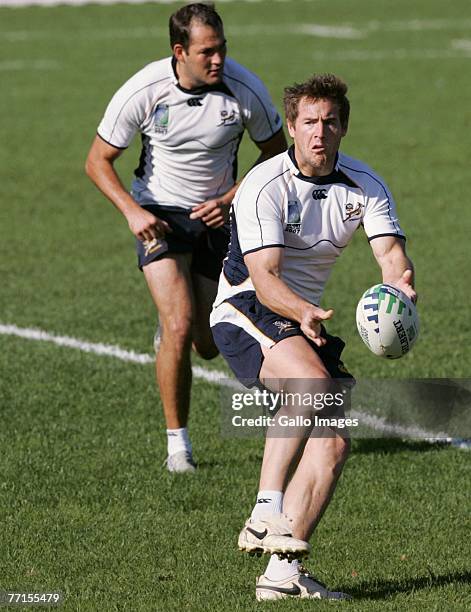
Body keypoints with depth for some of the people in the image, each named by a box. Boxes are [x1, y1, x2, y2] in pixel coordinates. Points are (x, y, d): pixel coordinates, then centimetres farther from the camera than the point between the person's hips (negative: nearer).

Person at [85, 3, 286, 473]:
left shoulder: (245, 89, -18)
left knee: (208, 346, 8)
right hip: (159, 215, -2)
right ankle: (177, 441, -4)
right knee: (179, 328, -20)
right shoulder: (142, 91, -20)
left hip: (217, 217, 2)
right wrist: (133, 211, -23)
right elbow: (98, 160, -9)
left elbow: (276, 152, -1)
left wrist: (232, 198, -14)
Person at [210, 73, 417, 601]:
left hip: (306, 319, 7)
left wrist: (399, 284, -38)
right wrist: (302, 313, -45)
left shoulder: (365, 186, 0)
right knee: (311, 380, -35)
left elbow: (390, 249, -13)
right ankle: (267, 514, -33)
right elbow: (264, 277, -25)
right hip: (245, 310, -7)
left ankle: (283, 572, -3)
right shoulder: (264, 187, -17)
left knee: (333, 443, -6)